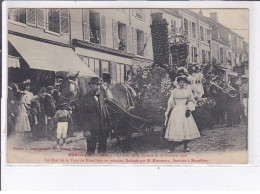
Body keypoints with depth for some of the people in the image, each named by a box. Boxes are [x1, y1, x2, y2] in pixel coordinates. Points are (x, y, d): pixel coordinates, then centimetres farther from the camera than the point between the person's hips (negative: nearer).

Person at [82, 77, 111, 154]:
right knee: (91, 149, -2)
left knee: (102, 150, 8)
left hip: (103, 130, 6)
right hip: (91, 130, -5)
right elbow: (84, 115, -7)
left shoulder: (101, 98, 15)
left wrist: (107, 127, 9)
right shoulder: (86, 98, -3)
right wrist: (86, 130, -14)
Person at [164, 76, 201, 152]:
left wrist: (189, 109, -9)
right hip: (176, 111, -1)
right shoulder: (174, 91, 9)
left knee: (186, 126, -3)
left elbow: (191, 101, 6)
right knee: (174, 127, -7)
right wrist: (168, 111, 7)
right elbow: (170, 102, 11)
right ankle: (173, 145, -2)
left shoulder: (188, 91, 10)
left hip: (185, 110, 1)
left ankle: (185, 146, 4)